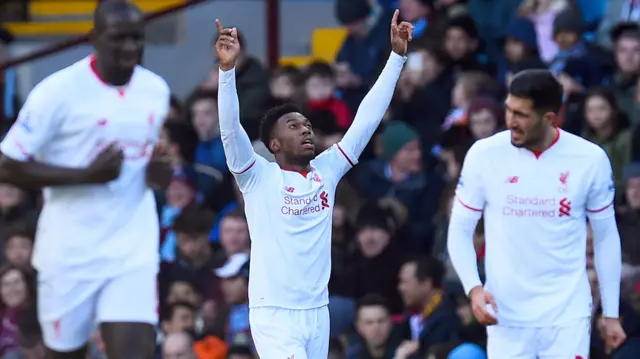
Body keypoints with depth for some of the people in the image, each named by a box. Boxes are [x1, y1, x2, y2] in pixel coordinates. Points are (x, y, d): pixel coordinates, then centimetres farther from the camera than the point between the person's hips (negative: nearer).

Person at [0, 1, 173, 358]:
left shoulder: (156, 90, 5)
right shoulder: (59, 90, -13)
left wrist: (158, 171, -1)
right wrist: (86, 175, -22)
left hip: (133, 249, 3)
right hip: (71, 250, -3)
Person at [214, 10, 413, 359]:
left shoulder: (327, 170, 8)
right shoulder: (259, 176, -4)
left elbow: (367, 117, 8)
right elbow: (230, 128, -18)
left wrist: (396, 56, 4)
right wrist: (227, 68, -32)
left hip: (317, 312, 6)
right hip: (274, 314, -6)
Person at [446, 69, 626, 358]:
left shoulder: (590, 159, -4)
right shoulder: (484, 155, -5)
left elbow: (606, 236, 6)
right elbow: (460, 230, 3)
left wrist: (611, 313, 6)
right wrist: (473, 287, -14)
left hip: (568, 315, 0)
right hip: (505, 315, 1)